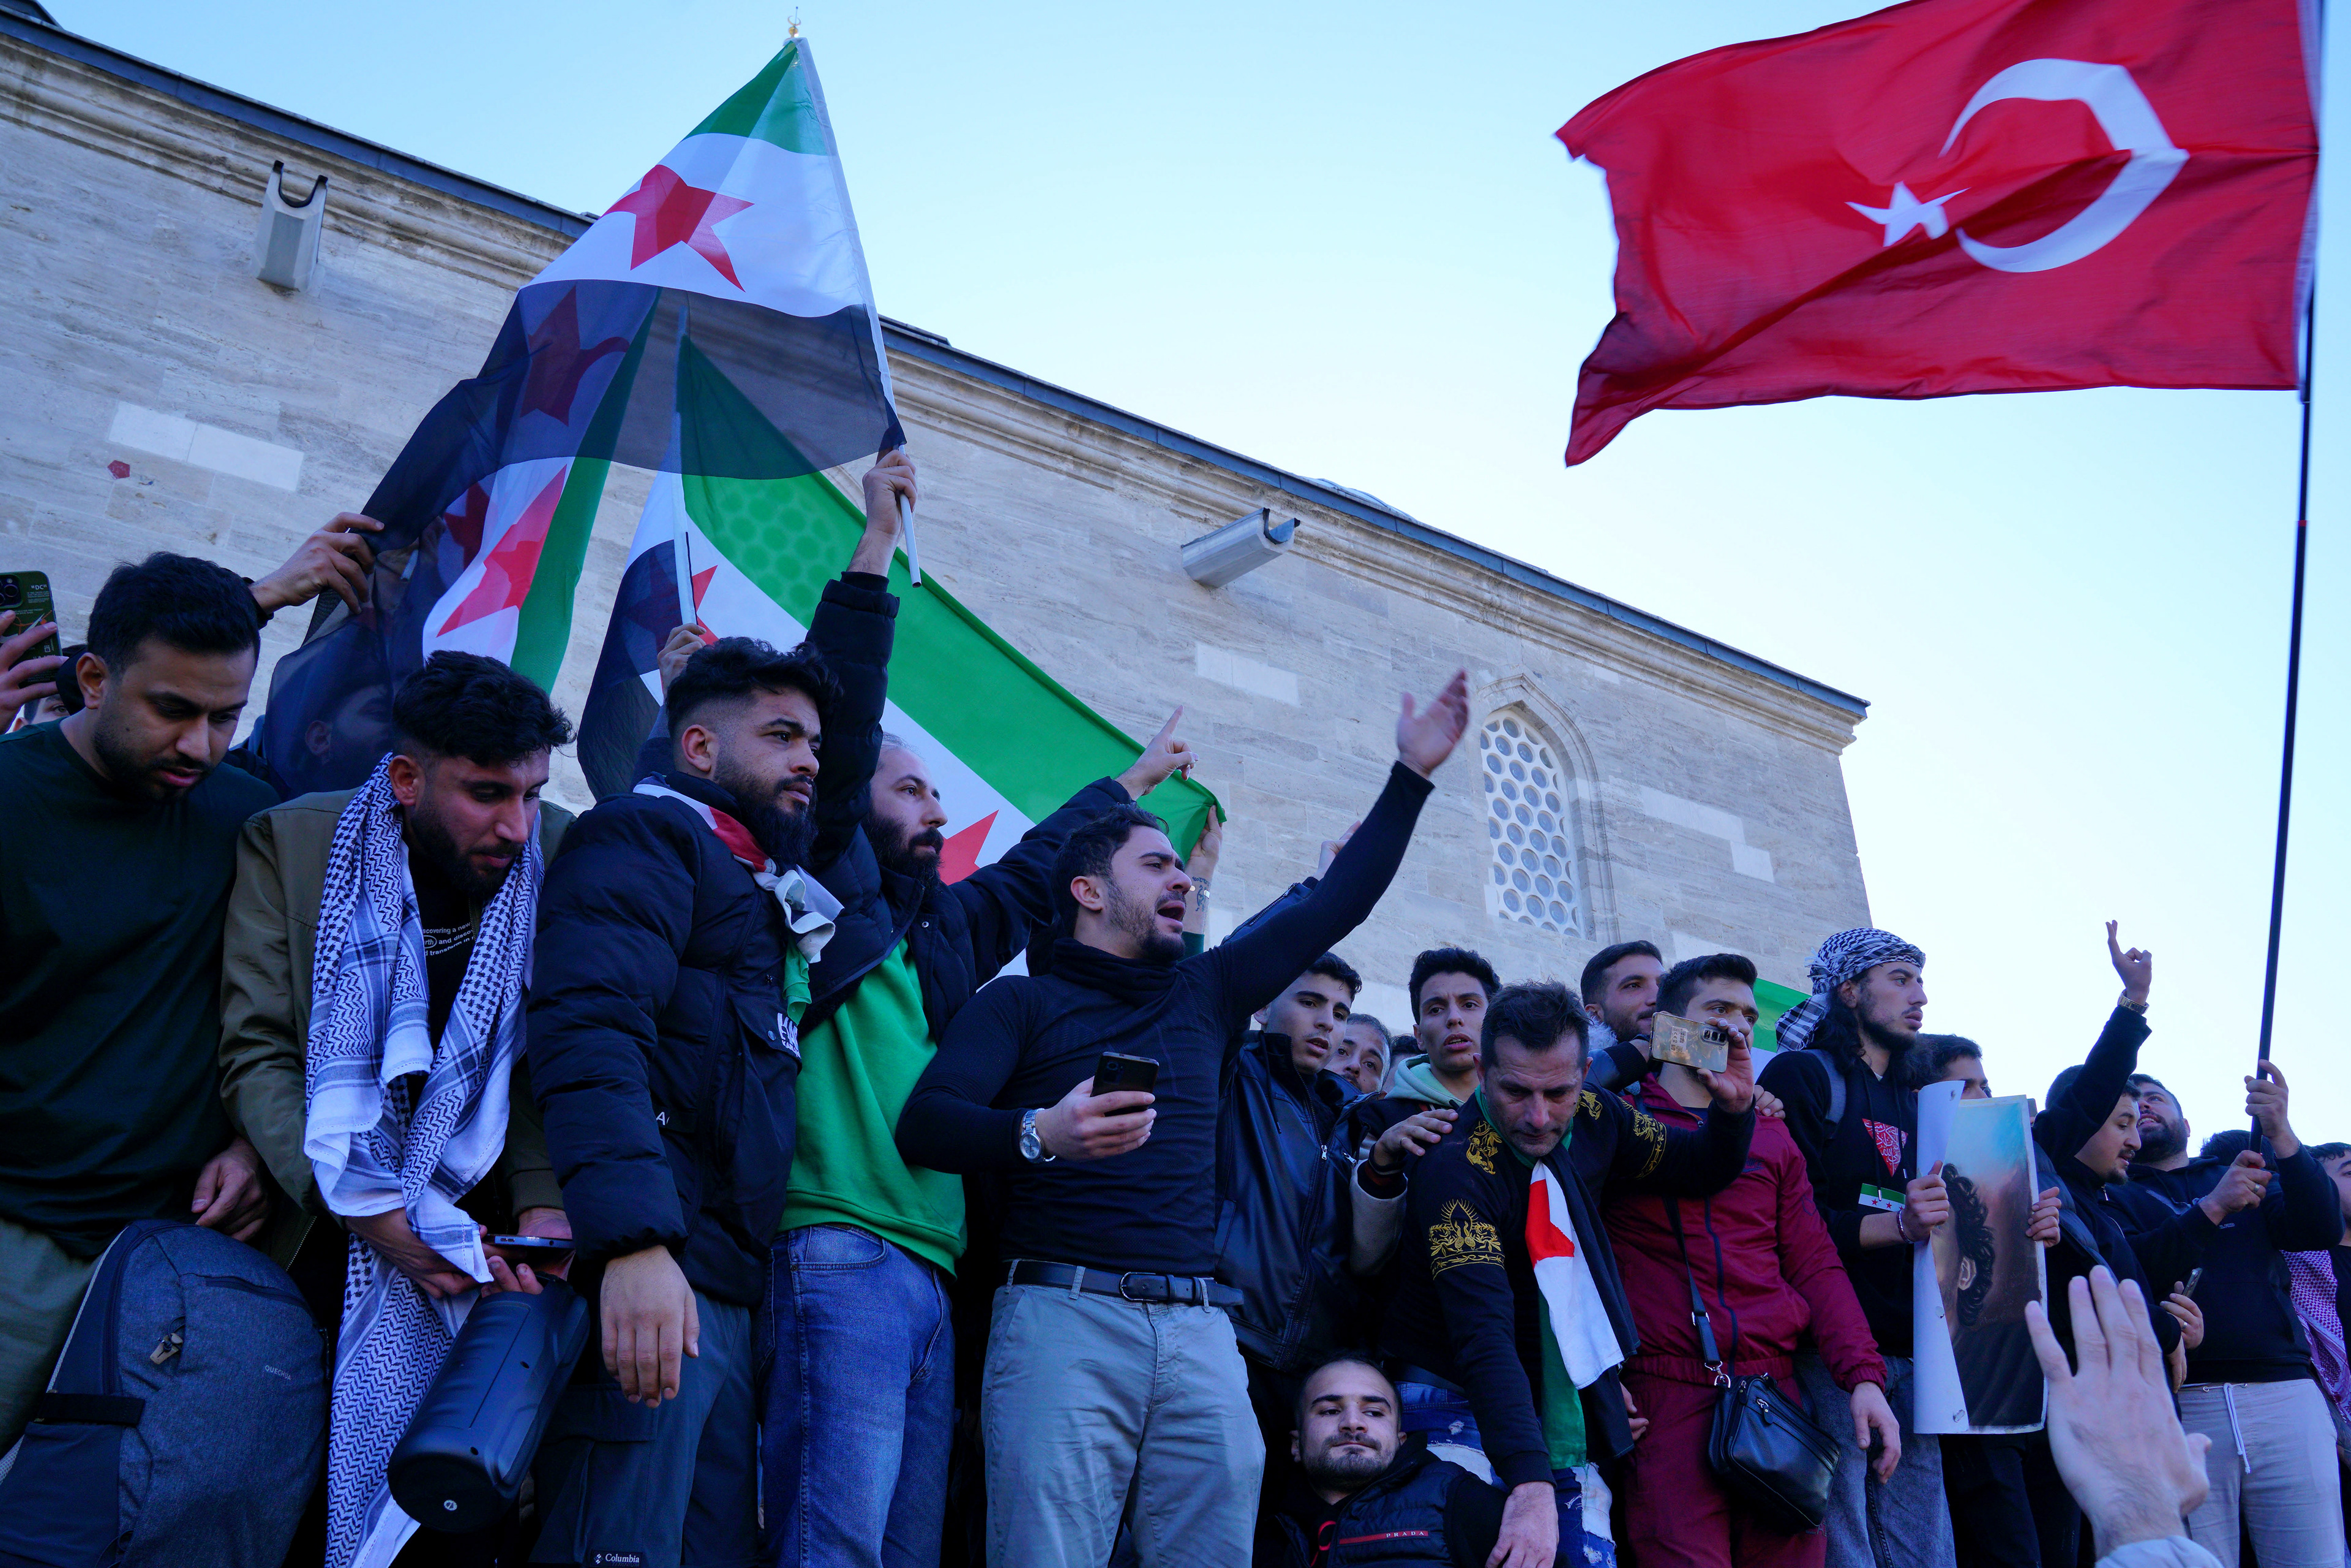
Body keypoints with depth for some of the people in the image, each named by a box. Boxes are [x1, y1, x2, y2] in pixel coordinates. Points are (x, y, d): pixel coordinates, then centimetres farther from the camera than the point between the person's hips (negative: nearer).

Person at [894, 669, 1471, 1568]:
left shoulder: (1203, 995, 23)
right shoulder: (1024, 1002, 9)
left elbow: (1336, 905, 25)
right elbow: (924, 1124, -4)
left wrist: (1411, 776, 24)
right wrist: (1041, 1134, -22)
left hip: (1199, 1327, 4)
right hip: (1064, 1315, -4)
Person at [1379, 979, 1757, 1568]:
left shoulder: (1594, 1119, -3)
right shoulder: (1456, 1165, -24)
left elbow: (1701, 1169, 14)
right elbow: (1483, 1333, -33)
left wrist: (1733, 1110, -9)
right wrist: (1531, 1485, -43)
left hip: (1567, 1410, 6)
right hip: (1464, 1403, -6)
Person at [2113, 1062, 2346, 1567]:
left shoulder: (2246, 1172, 19)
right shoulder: (2117, 1197, 13)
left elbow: (2322, 1231, 2)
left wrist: (2281, 1134, -10)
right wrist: (2213, 1208, -12)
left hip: (2285, 1392, 2)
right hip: (2180, 1405, -2)